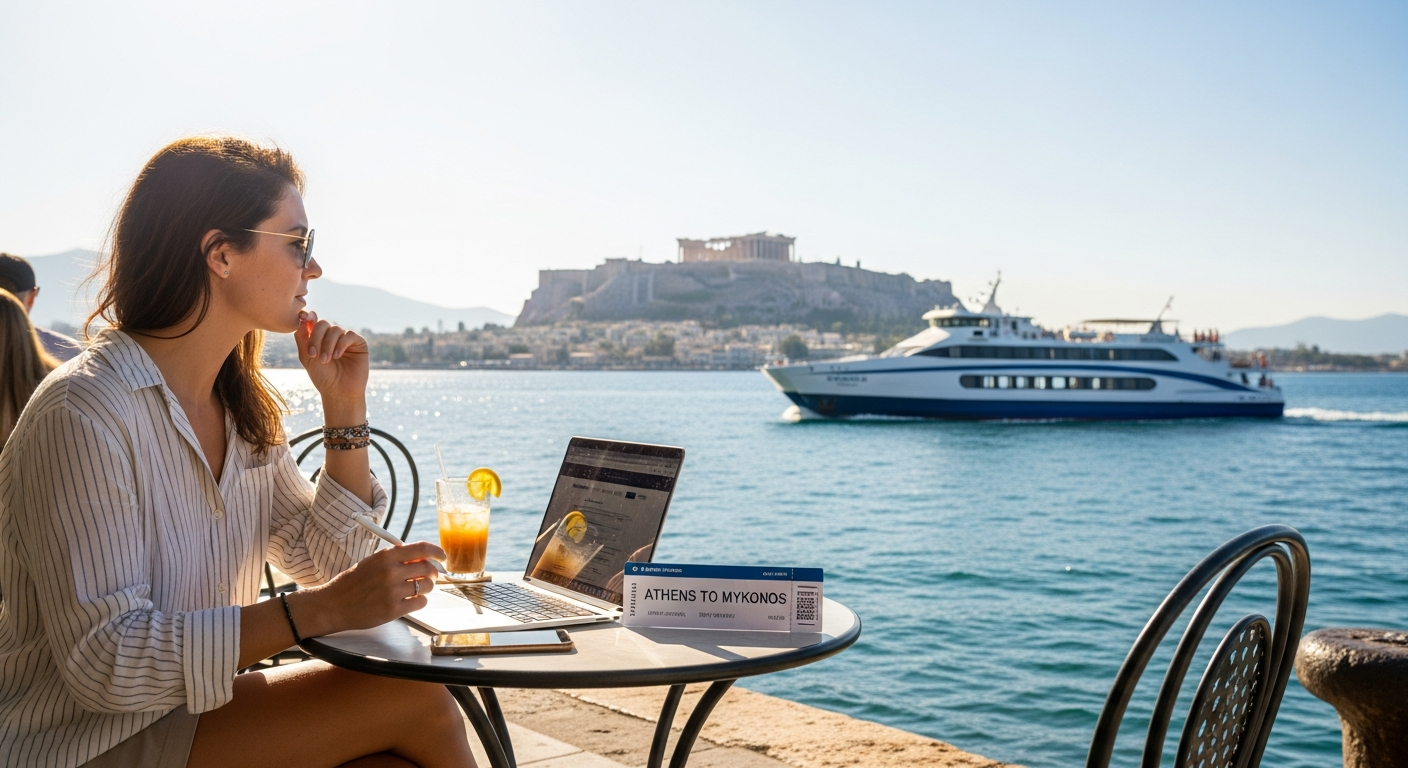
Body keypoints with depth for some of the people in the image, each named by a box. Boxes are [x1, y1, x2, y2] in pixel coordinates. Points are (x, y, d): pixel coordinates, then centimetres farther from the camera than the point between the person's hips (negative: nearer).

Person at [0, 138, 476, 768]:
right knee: (418, 704, -17)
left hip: (197, 709, 7)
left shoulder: (243, 408, 5)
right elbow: (104, 663, -25)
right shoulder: (83, 413, -21)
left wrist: (345, 407, -2)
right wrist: (322, 610, -30)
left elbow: (322, 562, 8)